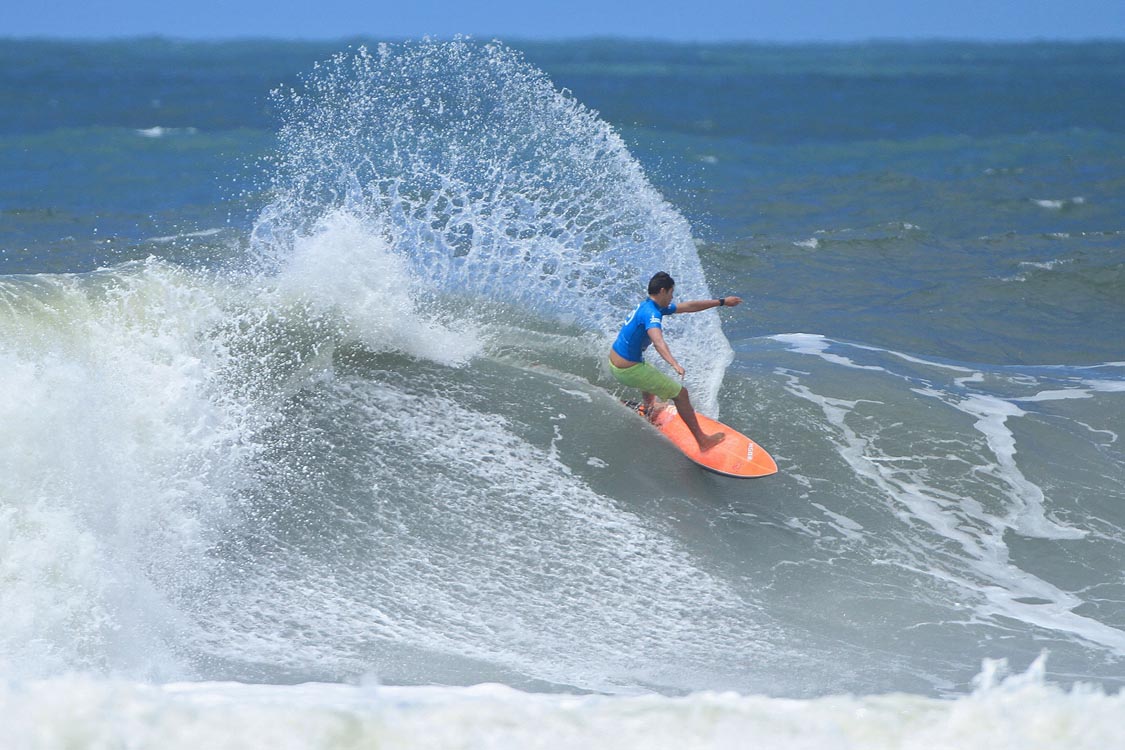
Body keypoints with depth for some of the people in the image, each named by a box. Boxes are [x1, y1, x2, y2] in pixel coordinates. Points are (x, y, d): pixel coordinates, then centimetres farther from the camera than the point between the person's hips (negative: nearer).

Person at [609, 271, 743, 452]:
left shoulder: (648, 306, 8)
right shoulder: (652, 313, -23)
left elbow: (689, 306, 15)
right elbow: (658, 341, -43)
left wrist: (722, 302, 20)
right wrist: (675, 364, -58)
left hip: (614, 363, 10)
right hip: (629, 371, -10)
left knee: (650, 373, 43)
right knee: (680, 394, -2)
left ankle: (649, 410, 66)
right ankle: (702, 440, 3)